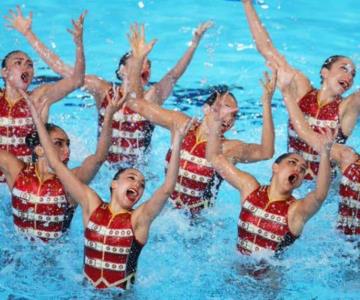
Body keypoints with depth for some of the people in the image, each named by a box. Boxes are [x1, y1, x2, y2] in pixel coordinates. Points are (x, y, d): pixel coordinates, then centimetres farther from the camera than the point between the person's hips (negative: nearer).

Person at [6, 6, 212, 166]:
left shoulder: (152, 98, -2)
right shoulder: (103, 91, 0)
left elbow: (176, 73, -18)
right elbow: (59, 67, 0)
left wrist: (196, 41, -33)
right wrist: (27, 33, 0)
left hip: (139, 172, -1)